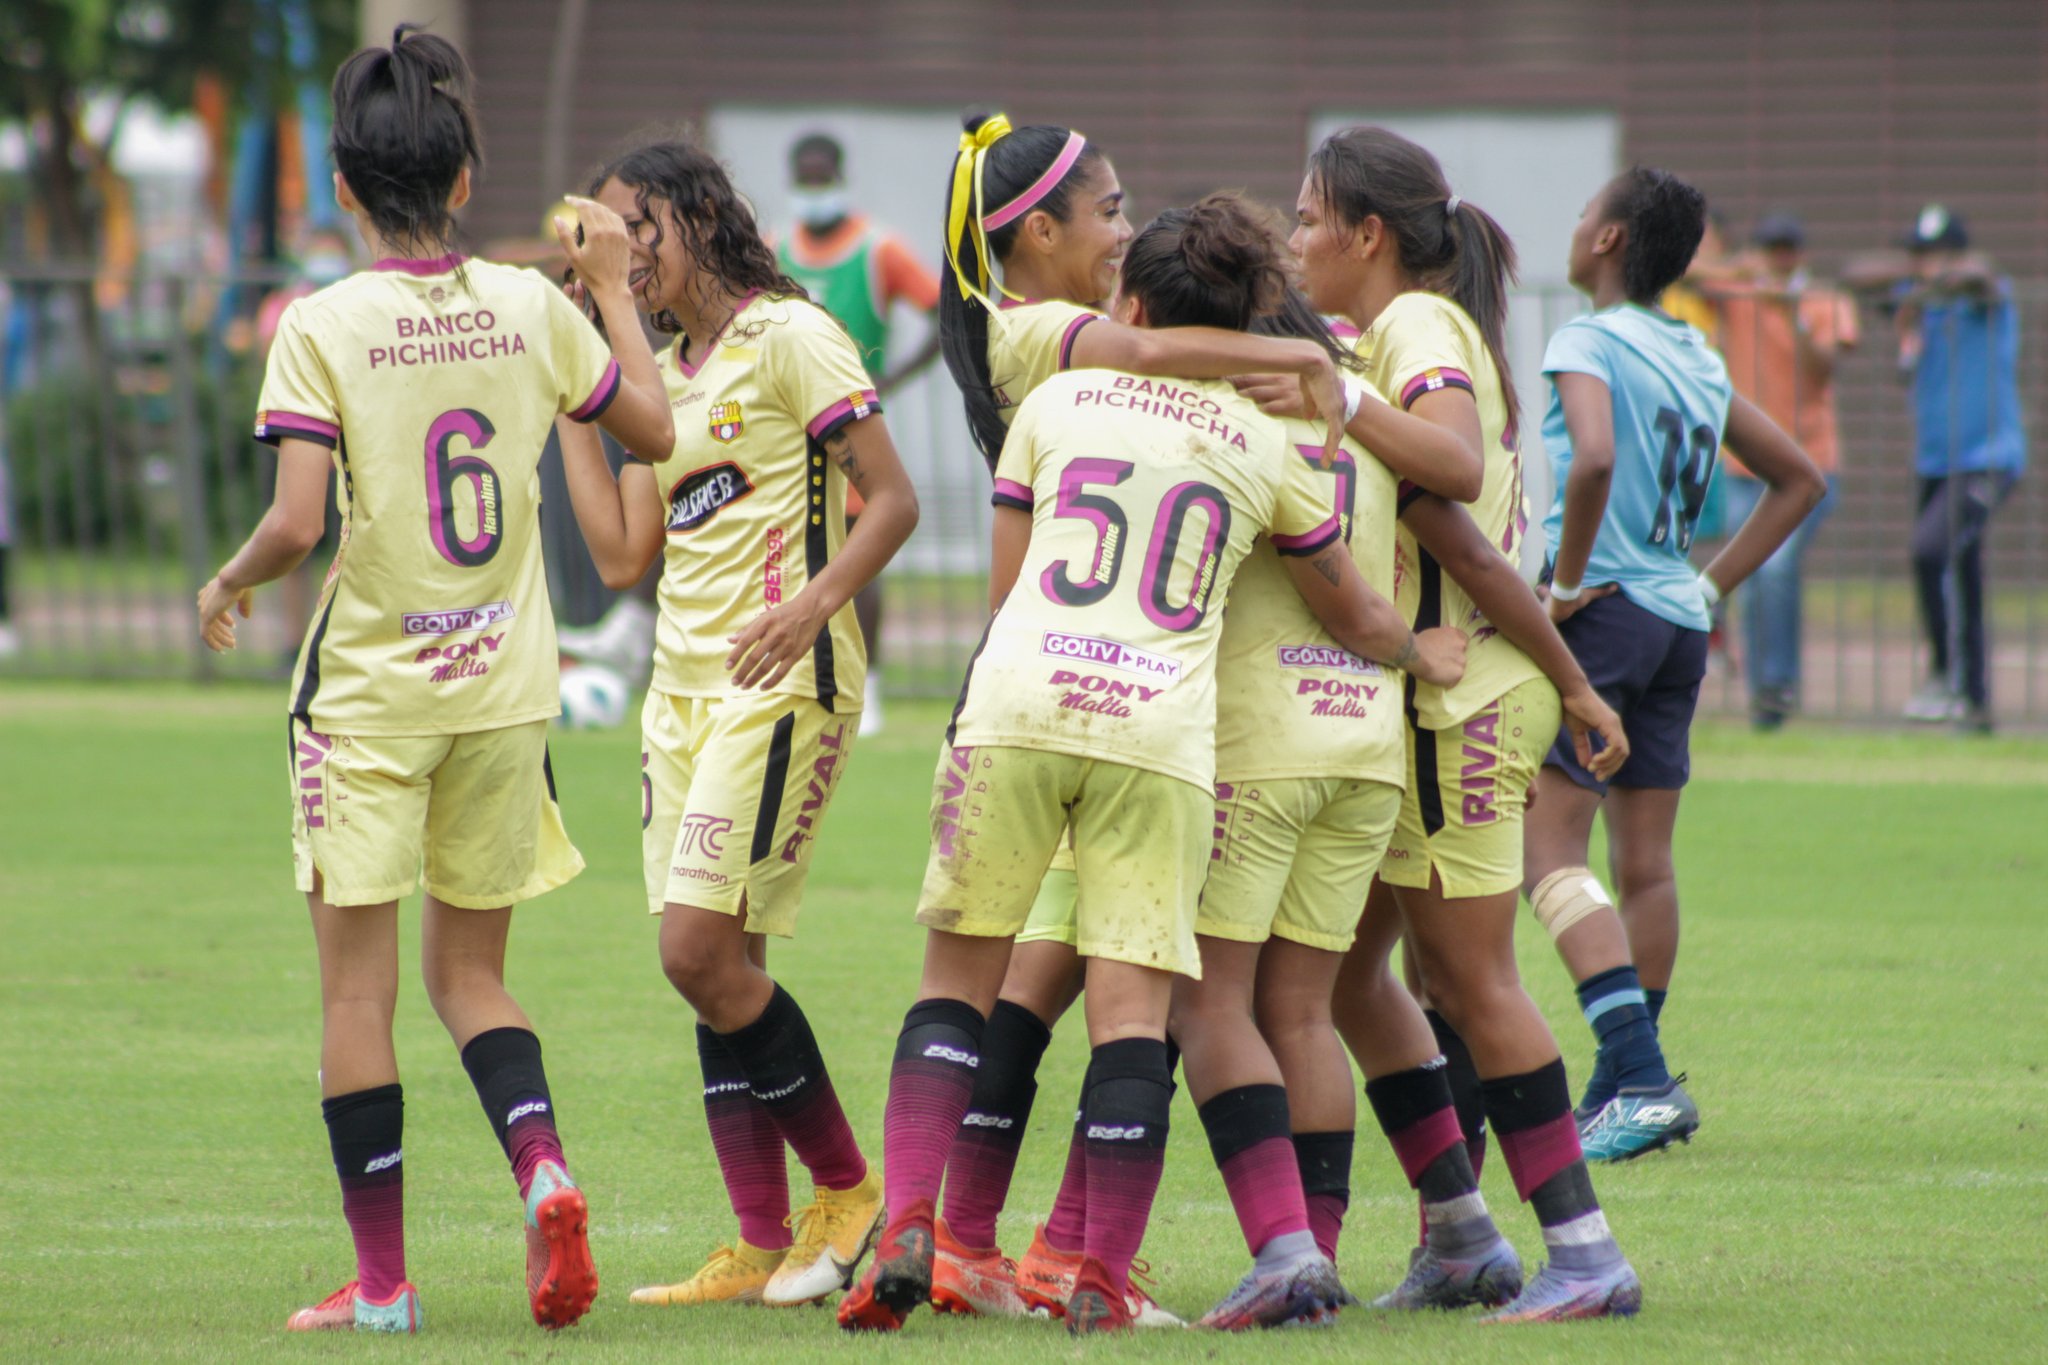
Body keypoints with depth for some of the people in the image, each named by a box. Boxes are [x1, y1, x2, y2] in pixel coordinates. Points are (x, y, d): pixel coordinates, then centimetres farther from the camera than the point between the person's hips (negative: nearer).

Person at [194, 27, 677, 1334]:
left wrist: (230, 584, 2)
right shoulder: (529, 308, -1)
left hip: (368, 687, -4)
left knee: (358, 985, 5)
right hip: (504, 684, 4)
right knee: (471, 973, 15)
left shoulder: (322, 327, -12)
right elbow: (655, 429, 11)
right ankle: (544, 1169, -11)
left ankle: (381, 1279, 5)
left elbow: (296, 523, -18)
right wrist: (614, 290, 23)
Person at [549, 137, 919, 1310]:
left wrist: (811, 605, -24)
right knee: (712, 962, 3)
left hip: (782, 685, -8)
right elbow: (622, 554, 12)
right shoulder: (662, 375, 18)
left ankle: (850, 1188, 1)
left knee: (704, 949, -15)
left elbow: (893, 499, -10)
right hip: (683, 685, 8)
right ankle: (763, 1247, 5)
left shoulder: (788, 337, -5)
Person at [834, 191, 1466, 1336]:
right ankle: (1103, 1278, -2)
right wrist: (1423, 653, 47)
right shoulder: (1268, 445, 15)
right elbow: (1356, 617, 27)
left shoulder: (1057, 402, 14)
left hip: (1016, 707, 0)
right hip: (1164, 730, 0)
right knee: (1133, 1005, 1)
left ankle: (907, 1233, -6)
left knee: (961, 975, 7)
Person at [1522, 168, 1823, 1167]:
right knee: (1644, 862, 12)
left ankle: (1641, 1079, -25)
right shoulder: (1701, 363, 14)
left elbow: (1595, 458, -28)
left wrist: (1567, 579, -16)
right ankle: (1624, 1085, 18)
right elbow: (1799, 480, 22)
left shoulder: (1588, 344, -9)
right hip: (1678, 621, 8)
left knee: (1549, 849, -12)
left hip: (1601, 609, -8)